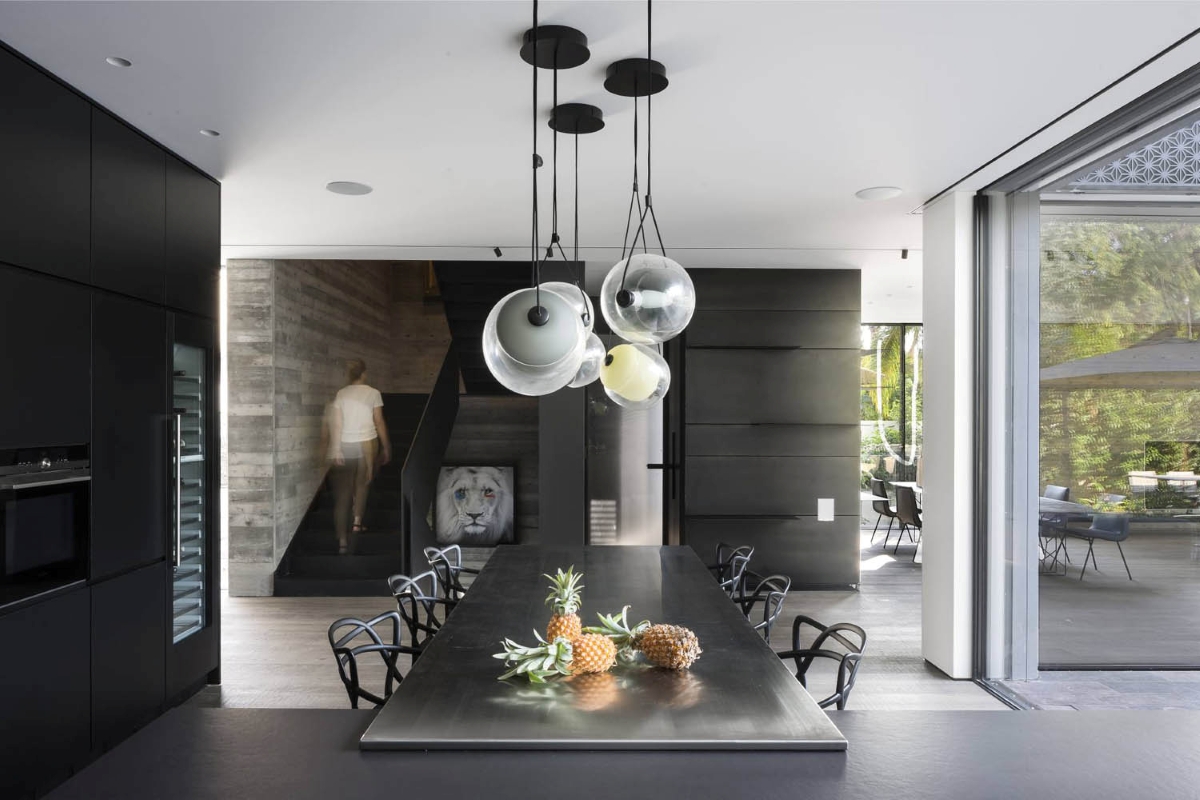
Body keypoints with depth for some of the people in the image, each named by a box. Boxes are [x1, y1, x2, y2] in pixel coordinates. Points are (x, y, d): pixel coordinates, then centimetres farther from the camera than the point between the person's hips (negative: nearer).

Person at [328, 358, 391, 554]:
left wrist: (335, 450, -3)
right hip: (367, 443, -1)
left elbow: (336, 423, -4)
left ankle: (342, 540, -4)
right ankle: (357, 522, 26)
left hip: (345, 445, 1)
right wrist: (386, 448, 7)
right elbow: (379, 422, -1)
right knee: (362, 484, 21)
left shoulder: (340, 394, 2)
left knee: (343, 492, 1)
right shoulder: (373, 393, -2)